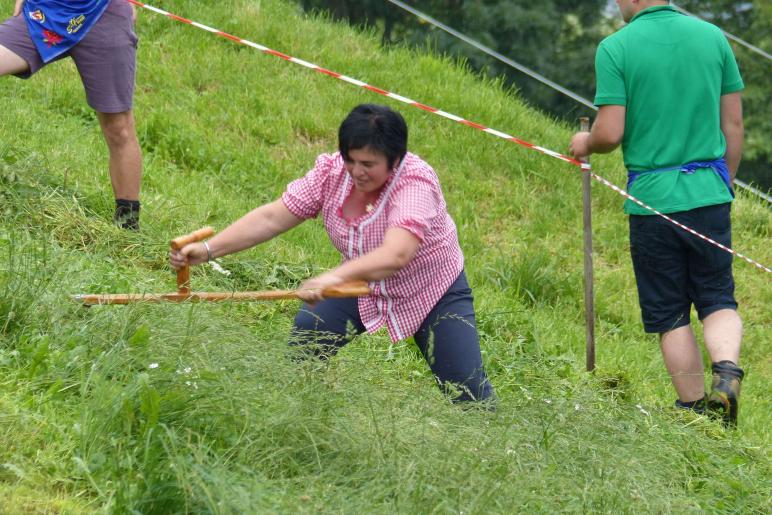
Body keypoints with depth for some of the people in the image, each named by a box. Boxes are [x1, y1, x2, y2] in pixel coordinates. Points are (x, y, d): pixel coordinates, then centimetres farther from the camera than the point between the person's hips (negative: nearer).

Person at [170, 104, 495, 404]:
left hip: (433, 292, -5)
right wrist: (209, 250, -28)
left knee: (468, 390, -9)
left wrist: (335, 277, -63)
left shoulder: (416, 183, -34)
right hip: (362, 285, 5)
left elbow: (395, 255, -49)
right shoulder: (332, 172, -17)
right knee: (299, 352, -7)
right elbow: (272, 218, -18)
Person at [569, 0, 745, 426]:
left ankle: (695, 407, 12)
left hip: (652, 196, -3)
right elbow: (733, 125, 8)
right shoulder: (712, 37, 4)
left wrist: (584, 143, 11)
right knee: (717, 299, 12)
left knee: (671, 315, 9)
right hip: (709, 194, 3)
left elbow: (610, 134, -12)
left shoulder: (615, 48, -8)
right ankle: (726, 369, -14)